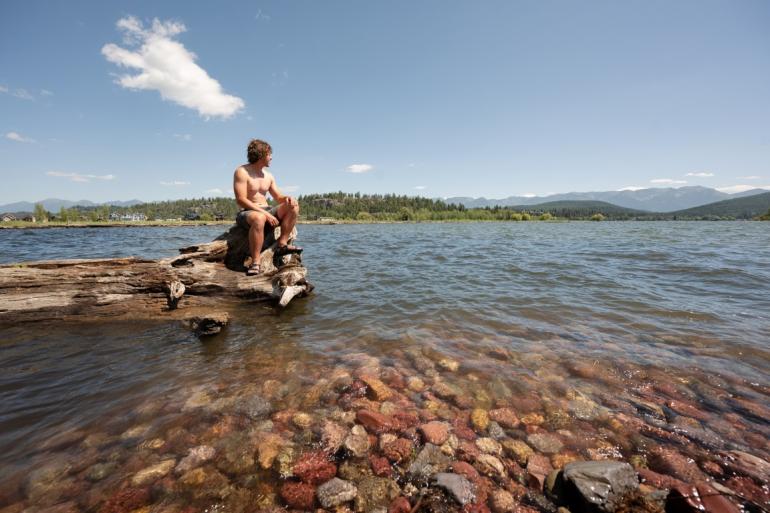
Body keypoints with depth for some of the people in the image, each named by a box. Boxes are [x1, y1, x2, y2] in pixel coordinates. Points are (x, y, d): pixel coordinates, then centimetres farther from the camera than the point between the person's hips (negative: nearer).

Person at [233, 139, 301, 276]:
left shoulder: (268, 176, 16)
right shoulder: (242, 172, -6)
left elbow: (278, 197, 16)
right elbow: (241, 200, -16)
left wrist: (288, 198, -10)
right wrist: (265, 213, -25)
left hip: (266, 211, 7)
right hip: (247, 213, -7)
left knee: (293, 206, -12)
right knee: (259, 218, -42)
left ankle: (282, 244, -20)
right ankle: (255, 263, -40)